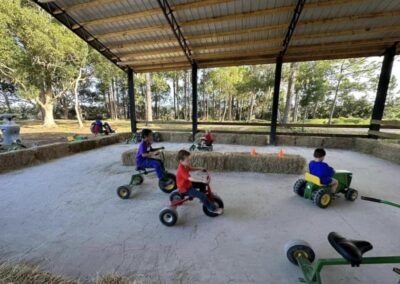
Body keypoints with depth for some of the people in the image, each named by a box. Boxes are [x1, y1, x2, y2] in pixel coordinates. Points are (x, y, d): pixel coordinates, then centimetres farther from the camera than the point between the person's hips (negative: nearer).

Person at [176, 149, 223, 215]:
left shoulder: (185, 166, -2)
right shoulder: (181, 170, -31)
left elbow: (191, 169, 17)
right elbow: (190, 179, -40)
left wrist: (200, 169, 2)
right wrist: (202, 180, -47)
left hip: (188, 183, 10)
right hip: (185, 188, -10)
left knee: (202, 184, 16)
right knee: (202, 195, -17)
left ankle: (202, 198, 32)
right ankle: (213, 209, -3)